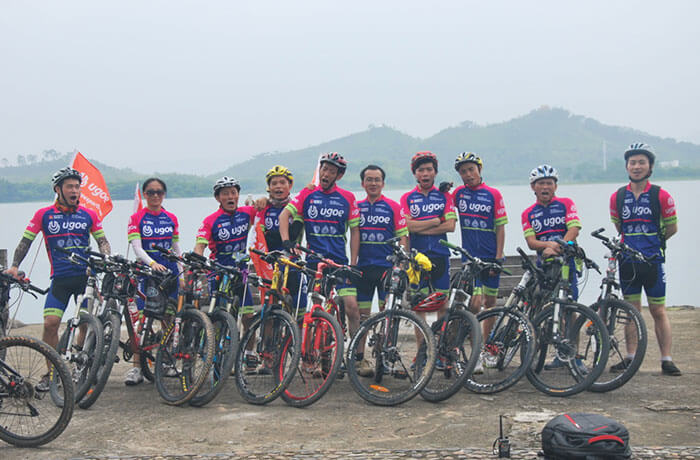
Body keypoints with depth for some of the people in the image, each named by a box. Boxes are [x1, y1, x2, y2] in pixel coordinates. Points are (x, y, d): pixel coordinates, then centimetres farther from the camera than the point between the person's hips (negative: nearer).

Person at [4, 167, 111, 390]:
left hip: (85, 275, 1)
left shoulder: (88, 215, 6)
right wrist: (14, 266, -4)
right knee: (50, 323, -10)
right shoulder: (44, 215, 3)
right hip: (60, 278, -1)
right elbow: (26, 241, 7)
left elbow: (102, 240, 12)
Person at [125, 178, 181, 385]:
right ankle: (136, 367, -8)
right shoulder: (137, 218, 0)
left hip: (169, 271, 3)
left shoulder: (171, 219, 10)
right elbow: (137, 247, -11)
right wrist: (152, 263, -27)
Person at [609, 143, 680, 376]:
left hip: (653, 260, -2)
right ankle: (631, 357, 13)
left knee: (658, 311, 1)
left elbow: (672, 228, 6)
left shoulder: (661, 196, -6)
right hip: (628, 261, 3)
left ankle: (666, 360, 5)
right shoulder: (617, 197, 2)